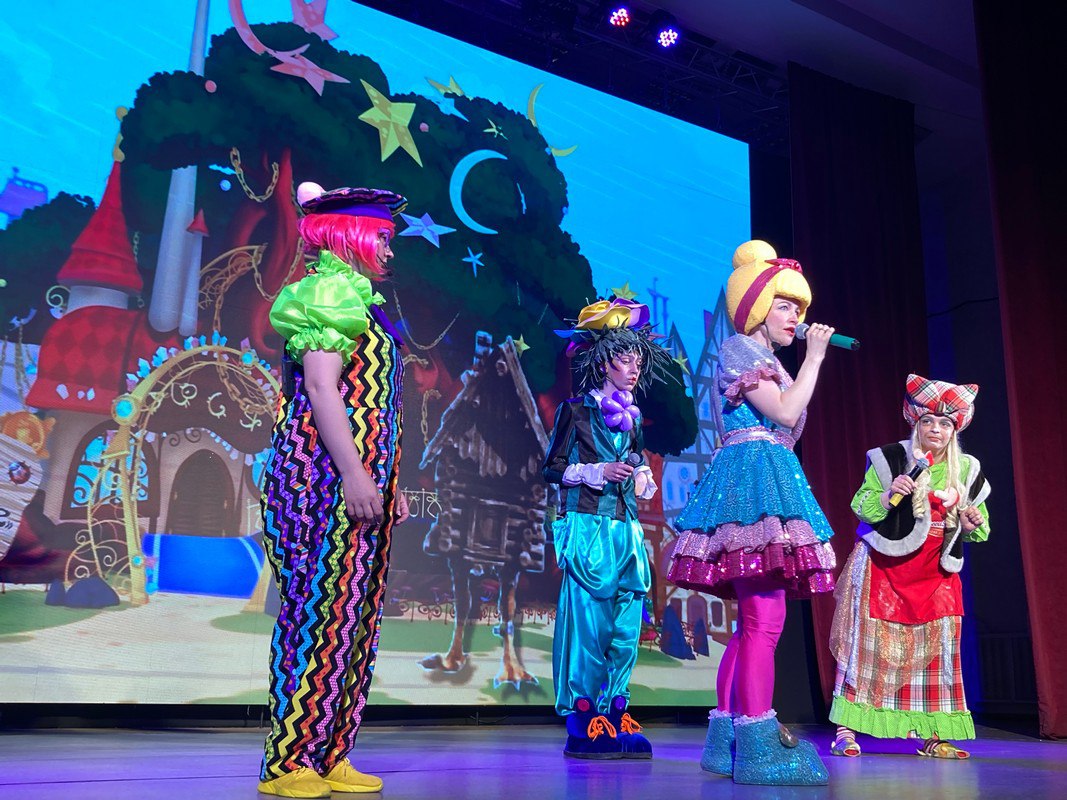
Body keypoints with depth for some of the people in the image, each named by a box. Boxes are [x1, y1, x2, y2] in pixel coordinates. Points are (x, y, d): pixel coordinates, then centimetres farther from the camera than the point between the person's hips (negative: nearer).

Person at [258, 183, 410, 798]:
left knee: (354, 616, 8)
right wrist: (353, 473, -23)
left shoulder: (360, 300, 22)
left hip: (364, 478, 10)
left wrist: (391, 482, 21)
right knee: (321, 611, -8)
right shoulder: (329, 292, -6)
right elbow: (320, 389, -17)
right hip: (328, 473, -10)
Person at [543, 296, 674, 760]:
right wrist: (597, 472, -11)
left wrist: (642, 477, 6)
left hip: (625, 527, 6)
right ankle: (582, 723, 0)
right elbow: (553, 468, 0)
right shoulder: (576, 410, 2)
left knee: (626, 621, 1)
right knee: (587, 615, -7)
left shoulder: (631, 418, 19)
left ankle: (614, 716, 9)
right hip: (587, 525, -6)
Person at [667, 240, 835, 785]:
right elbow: (785, 413, -11)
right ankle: (759, 747, -17)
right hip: (754, 477, -10)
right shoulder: (738, 349, -1)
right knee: (765, 618, -17)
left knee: (752, 622, 8)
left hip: (767, 483, 10)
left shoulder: (767, 361, 28)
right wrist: (814, 356, -1)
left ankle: (726, 737, 12)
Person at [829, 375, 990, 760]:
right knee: (871, 638, -6)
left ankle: (930, 735, 10)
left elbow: (979, 529, 17)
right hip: (885, 565, -4)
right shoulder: (888, 459, -4)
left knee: (935, 644, 1)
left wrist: (973, 524, -6)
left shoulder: (966, 471, 8)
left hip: (935, 572, 4)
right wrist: (889, 495, -25)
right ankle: (846, 730, -1)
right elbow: (861, 506, -7)